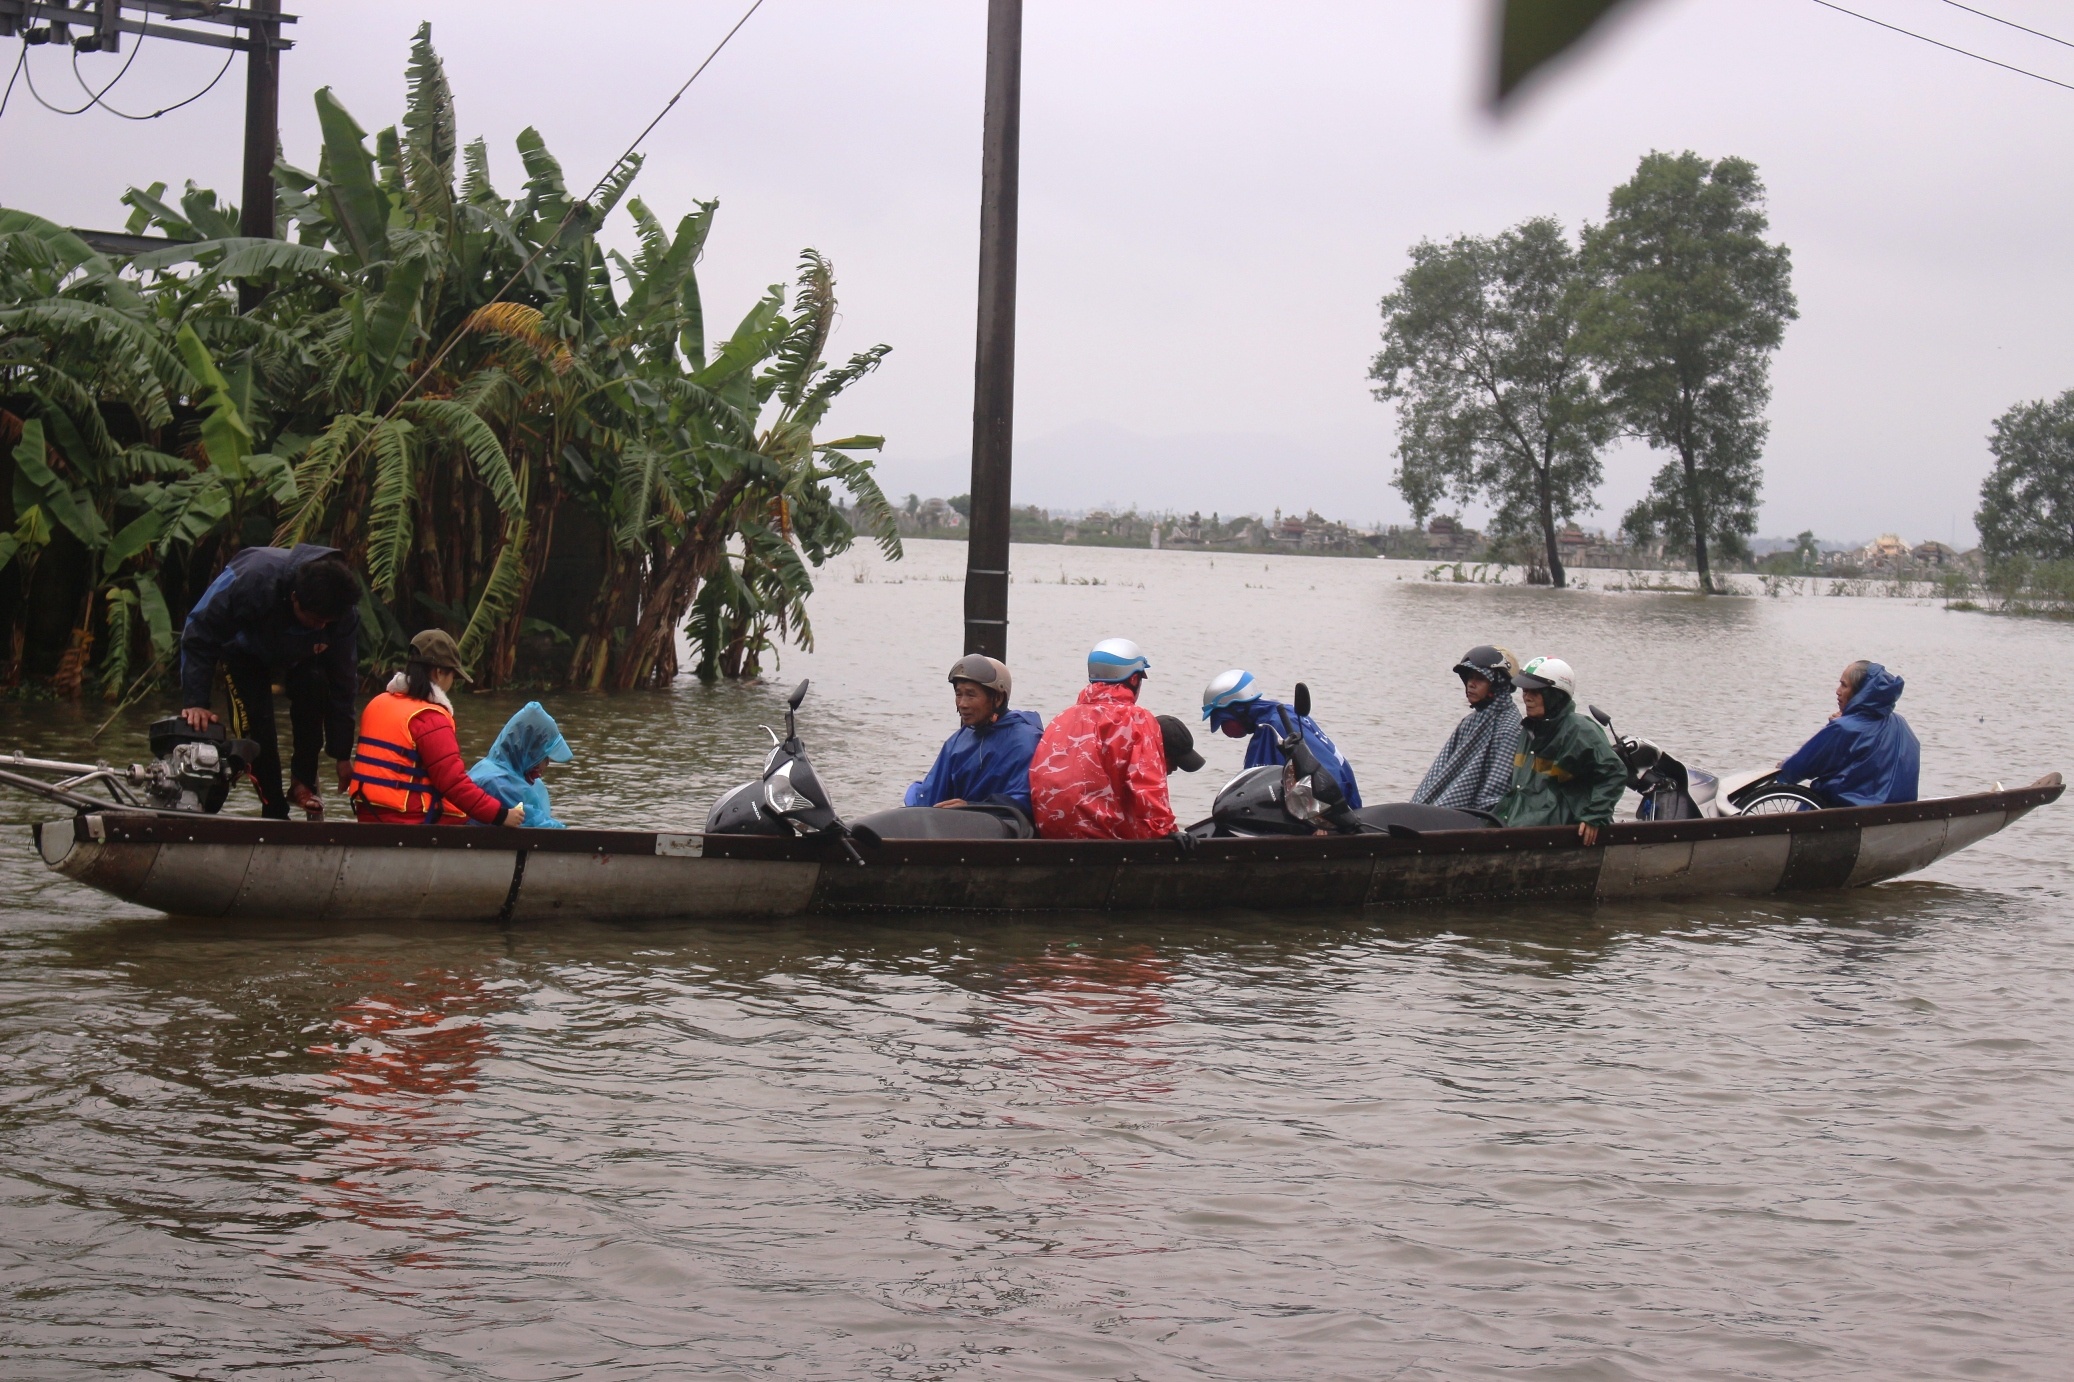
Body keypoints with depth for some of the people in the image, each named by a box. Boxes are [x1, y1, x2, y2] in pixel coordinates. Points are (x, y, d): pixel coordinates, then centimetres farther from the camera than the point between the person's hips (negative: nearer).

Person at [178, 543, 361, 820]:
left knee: (314, 685, -28)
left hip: (297, 654, 2)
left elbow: (342, 683, -18)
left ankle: (303, 783, -12)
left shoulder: (345, 612, -31)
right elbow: (199, 634, -30)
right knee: (256, 726, -19)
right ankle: (274, 811, -4)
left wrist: (343, 754, -12)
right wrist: (196, 701, -35)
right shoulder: (249, 580, -44)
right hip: (245, 650, -2)